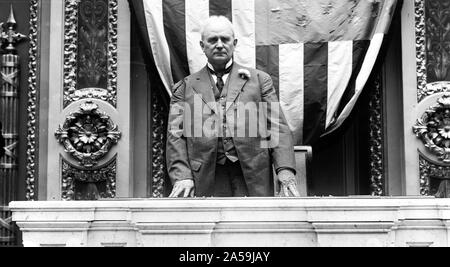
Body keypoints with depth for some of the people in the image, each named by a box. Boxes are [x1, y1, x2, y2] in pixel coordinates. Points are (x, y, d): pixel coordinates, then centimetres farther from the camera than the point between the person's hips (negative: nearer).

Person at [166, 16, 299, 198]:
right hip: (205, 180, 0)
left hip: (253, 180, 0)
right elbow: (176, 135, 6)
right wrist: (182, 176, -10)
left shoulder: (259, 80, 13)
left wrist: (285, 171, -9)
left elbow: (277, 128, 6)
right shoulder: (185, 87, 13)